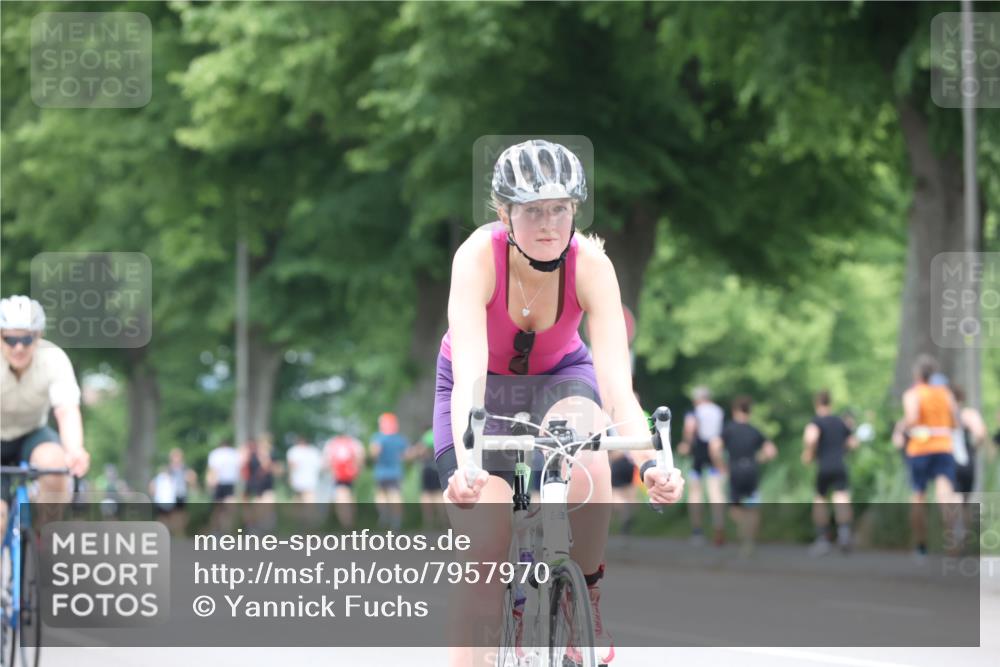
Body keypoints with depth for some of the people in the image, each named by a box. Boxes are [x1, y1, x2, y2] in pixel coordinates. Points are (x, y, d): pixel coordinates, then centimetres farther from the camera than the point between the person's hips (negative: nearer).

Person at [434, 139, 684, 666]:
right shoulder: (478, 257, -31)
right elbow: (468, 373, -42)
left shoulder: (590, 264, -27)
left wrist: (648, 461, -51)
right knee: (485, 551, -13)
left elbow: (616, 377, -34)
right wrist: (465, 462, -58)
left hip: (560, 376, 1)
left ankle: (585, 598, -13)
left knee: (585, 454, -34)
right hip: (486, 386, -1)